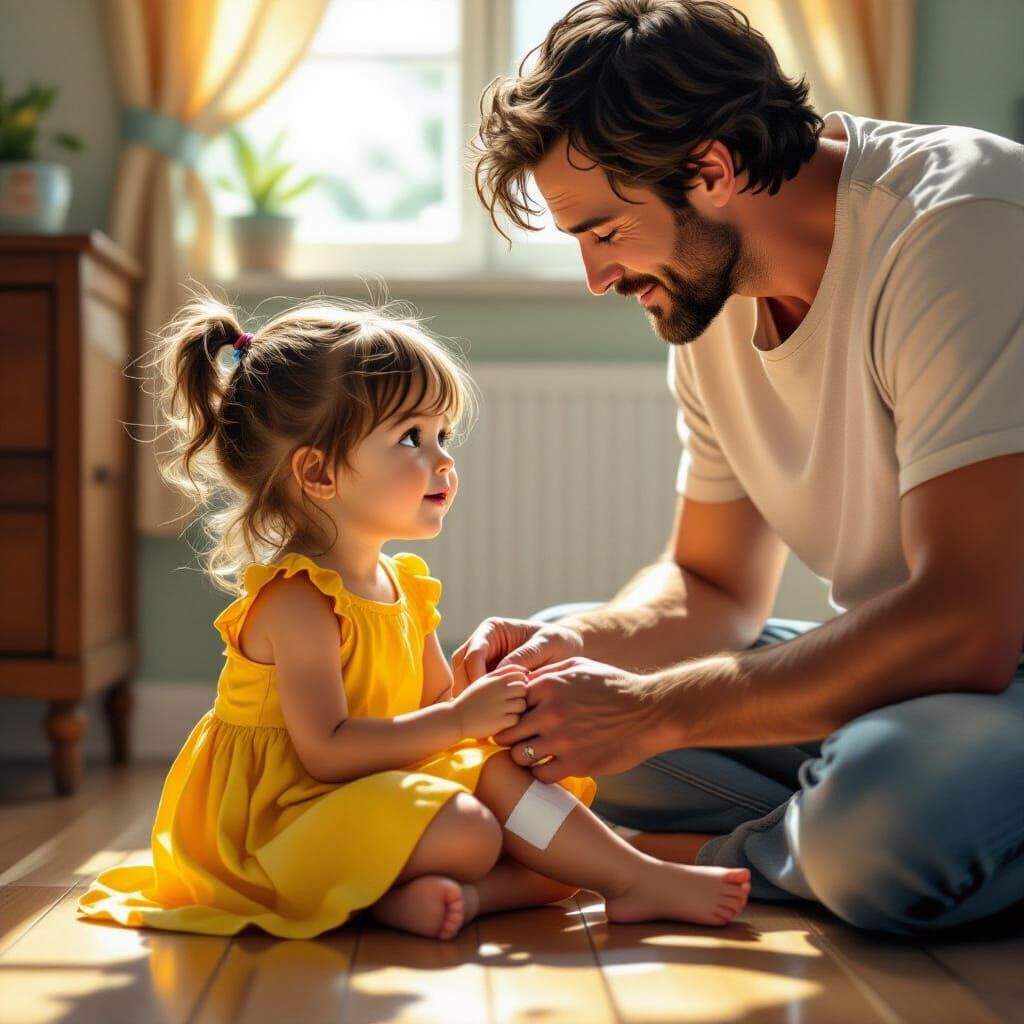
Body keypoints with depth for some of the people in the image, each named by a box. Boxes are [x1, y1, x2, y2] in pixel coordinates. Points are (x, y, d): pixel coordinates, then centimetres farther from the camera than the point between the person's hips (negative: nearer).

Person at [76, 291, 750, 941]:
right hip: (286, 817, -9)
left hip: (383, 799, 9)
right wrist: (460, 720, -25)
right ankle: (638, 879, -9)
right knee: (467, 832, -26)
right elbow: (327, 751, -25)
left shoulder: (402, 584, 8)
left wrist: (501, 707, -10)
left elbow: (438, 702, 12)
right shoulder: (297, 599, -19)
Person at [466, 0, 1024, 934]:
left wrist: (651, 712, -24)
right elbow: (716, 585, 12)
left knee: (884, 808, -39)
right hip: (910, 675, 8)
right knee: (558, 660, 3)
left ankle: (695, 856, -6)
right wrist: (572, 645, -9)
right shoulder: (706, 294, 3)